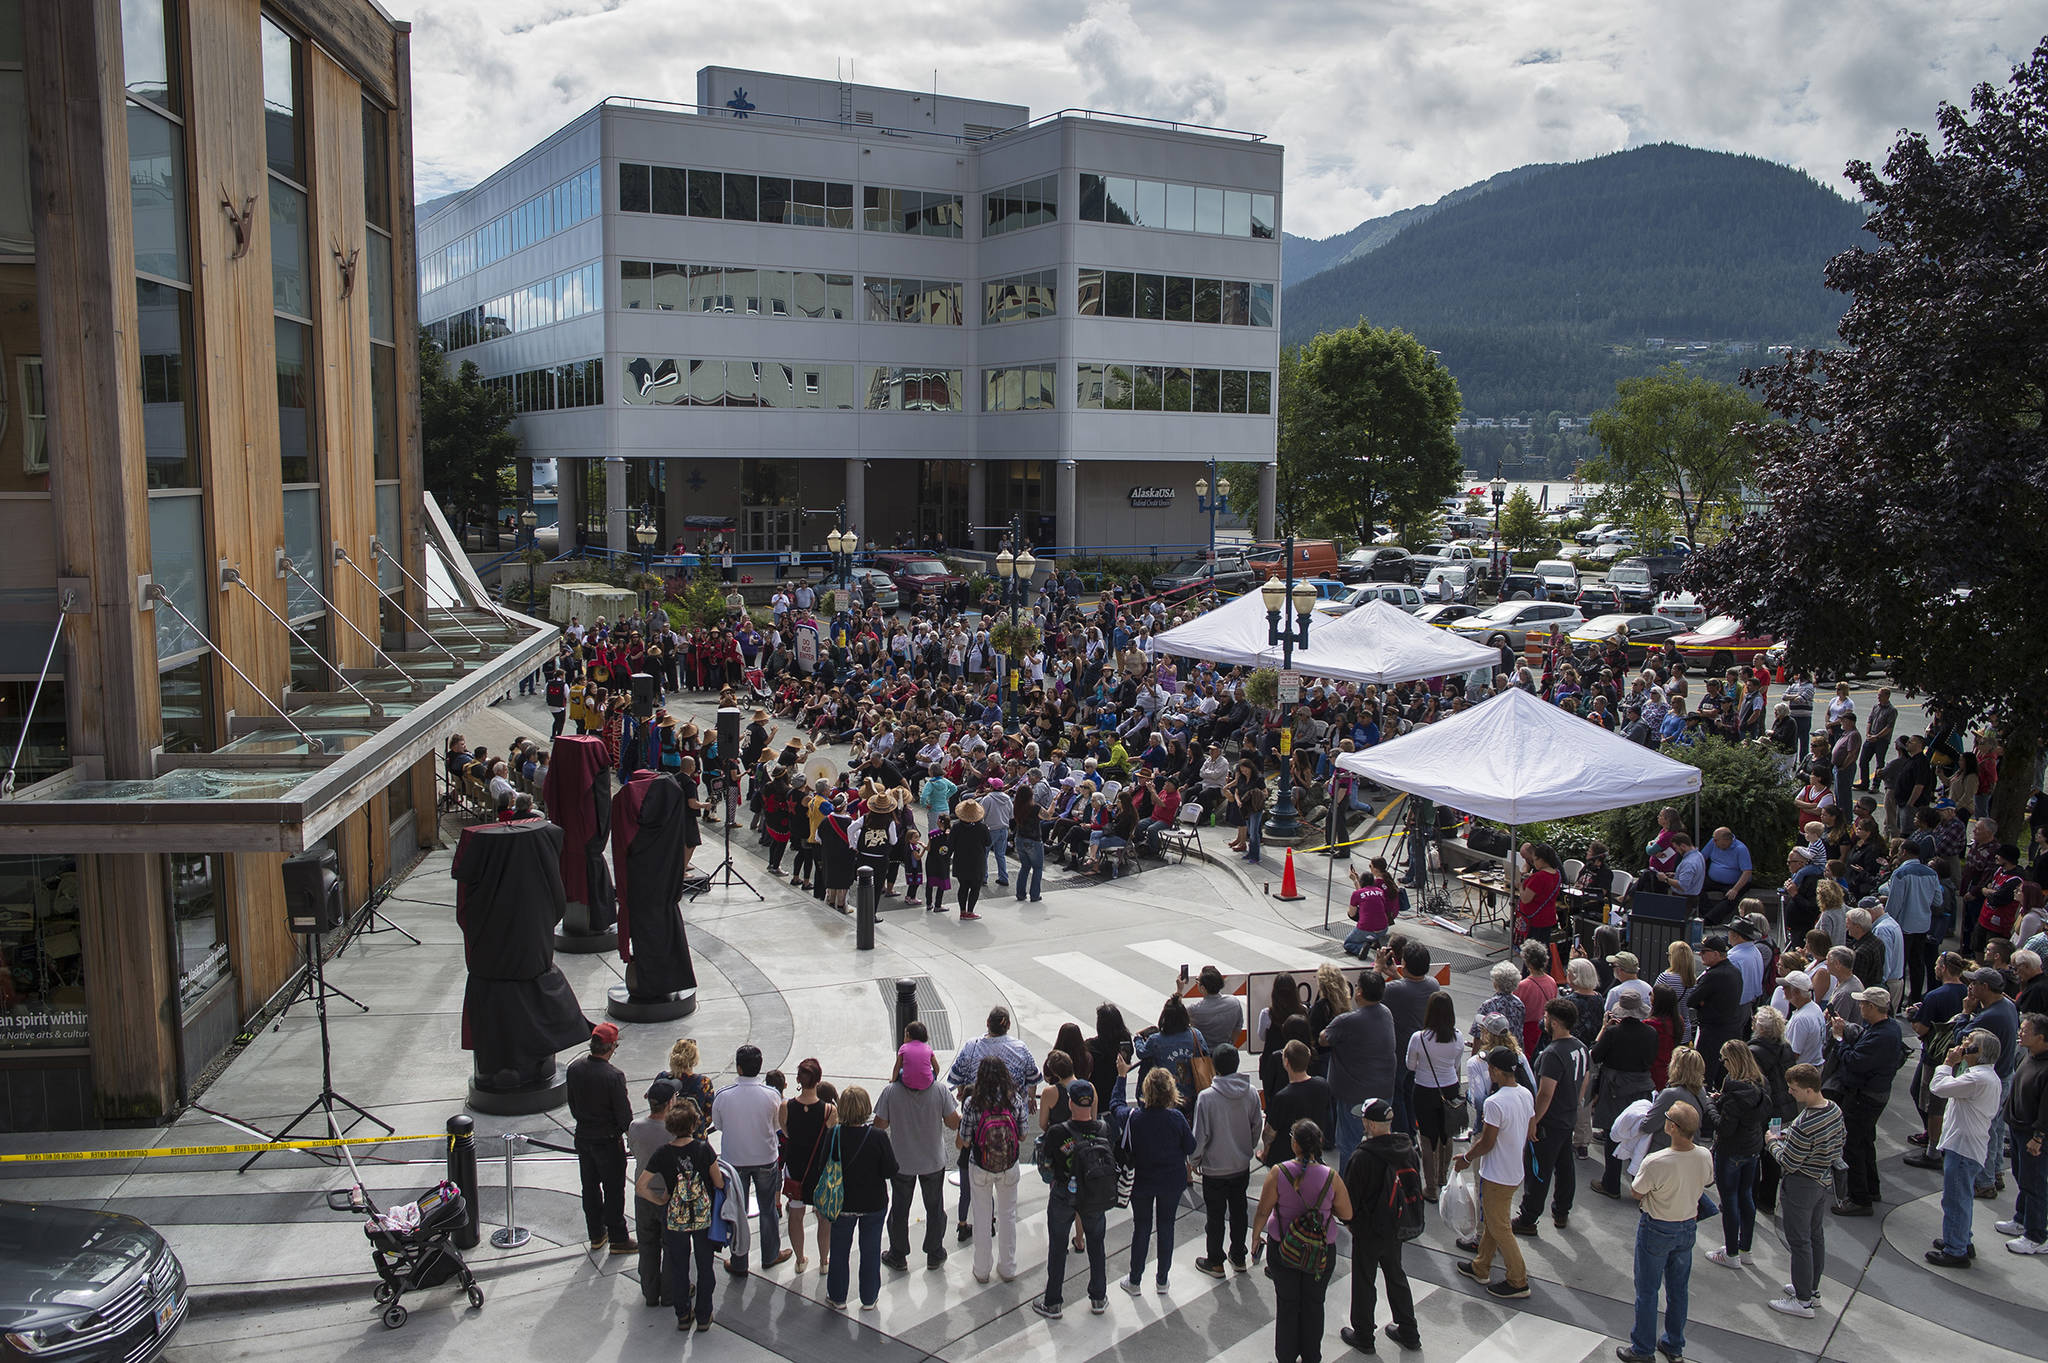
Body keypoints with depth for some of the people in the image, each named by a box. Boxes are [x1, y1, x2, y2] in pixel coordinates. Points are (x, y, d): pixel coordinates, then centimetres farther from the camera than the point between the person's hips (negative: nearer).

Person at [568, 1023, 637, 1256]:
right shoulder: (613, 1076, -25)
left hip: (583, 1137, 6)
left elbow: (572, 1104, 6)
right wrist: (631, 1136, 0)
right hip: (608, 1140, -6)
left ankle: (596, 1235, 32)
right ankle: (618, 1239, 18)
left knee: (590, 1187, 19)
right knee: (613, 1190, 8)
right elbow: (623, 1113, -18)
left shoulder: (575, 1068, -7)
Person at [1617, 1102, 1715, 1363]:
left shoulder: (1655, 1162, -32)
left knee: (1647, 1291, 11)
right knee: (1679, 1288, 21)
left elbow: (1637, 1193, -16)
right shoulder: (1705, 1157, -16)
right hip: (1689, 1227, 5)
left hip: (1657, 1230, -5)